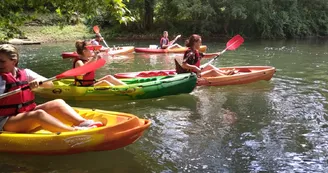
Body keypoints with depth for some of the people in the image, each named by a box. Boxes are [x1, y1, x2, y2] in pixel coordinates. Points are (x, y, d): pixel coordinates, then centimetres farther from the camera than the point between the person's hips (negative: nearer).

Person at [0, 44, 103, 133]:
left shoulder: (25, 73, 9)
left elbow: (49, 84, 3)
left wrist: (38, 81, -16)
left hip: (28, 114, 6)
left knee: (58, 103, -11)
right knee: (39, 114, -33)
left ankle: (84, 123, -31)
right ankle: (75, 131, -50)